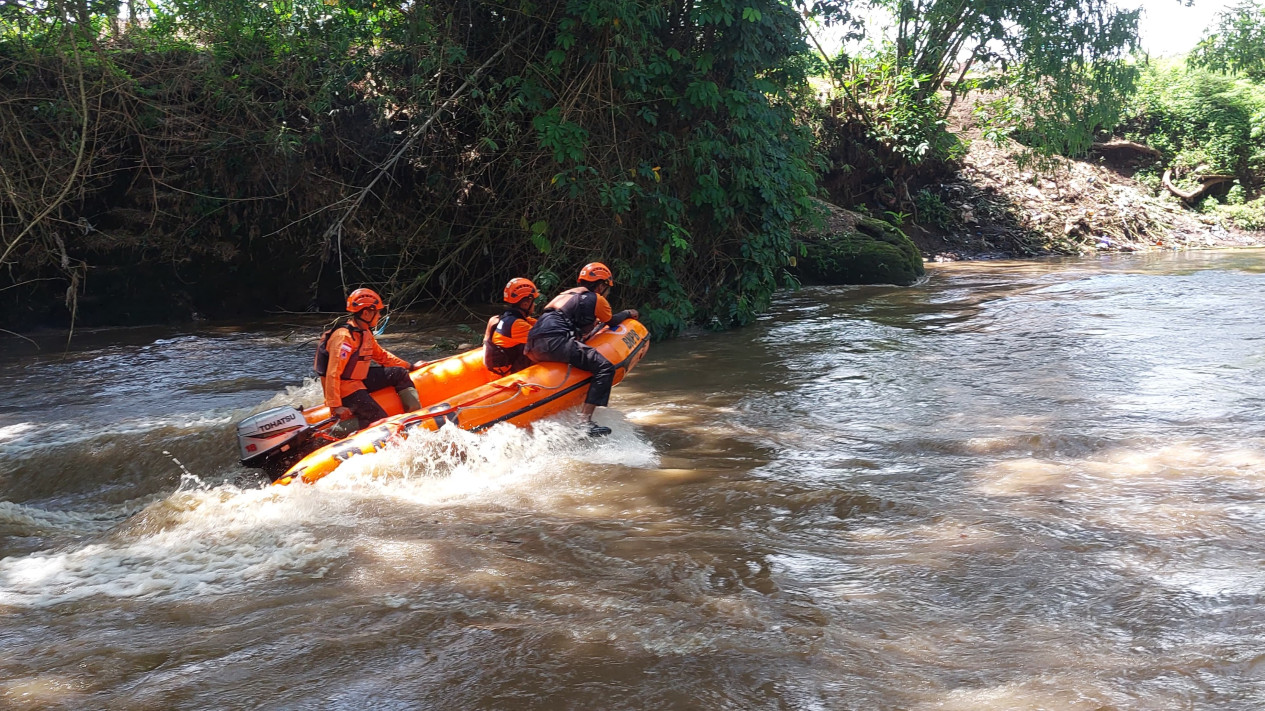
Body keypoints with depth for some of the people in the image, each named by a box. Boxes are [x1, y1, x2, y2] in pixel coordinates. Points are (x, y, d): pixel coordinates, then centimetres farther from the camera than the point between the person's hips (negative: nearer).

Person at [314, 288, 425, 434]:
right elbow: (333, 374, -27)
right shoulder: (344, 337, -23)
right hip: (345, 389, -10)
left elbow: (381, 355, 23)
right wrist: (335, 406, -30)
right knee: (380, 420, -18)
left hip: (359, 380, 10)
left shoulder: (365, 333, 8)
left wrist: (410, 366, 25)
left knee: (400, 373, 6)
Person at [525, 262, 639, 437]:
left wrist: (594, 322, 58)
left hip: (533, 347, 9)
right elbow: (612, 321, 25)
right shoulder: (596, 299, 10)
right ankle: (585, 422, -22)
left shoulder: (568, 293, 32)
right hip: (555, 341, -9)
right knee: (605, 368, -11)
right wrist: (628, 313, 42)